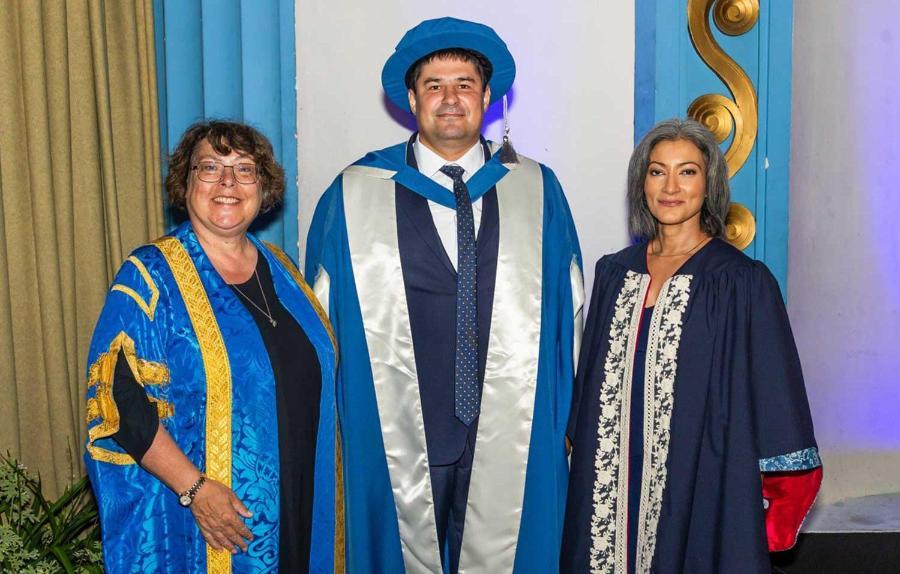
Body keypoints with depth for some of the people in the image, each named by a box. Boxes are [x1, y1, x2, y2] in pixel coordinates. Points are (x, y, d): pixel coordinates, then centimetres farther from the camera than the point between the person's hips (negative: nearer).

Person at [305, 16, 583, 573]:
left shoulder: (539, 190, 5)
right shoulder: (355, 194, 1)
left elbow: (570, 313, 8)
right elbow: (322, 317, 4)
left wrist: (567, 418, 6)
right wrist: (330, 424, 4)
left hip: (513, 440, 1)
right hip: (396, 442, -1)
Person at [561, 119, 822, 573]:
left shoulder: (743, 283, -8)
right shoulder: (614, 273, 6)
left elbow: (772, 405, -7)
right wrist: (582, 464, 10)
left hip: (702, 491, -4)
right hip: (610, 485, 4)